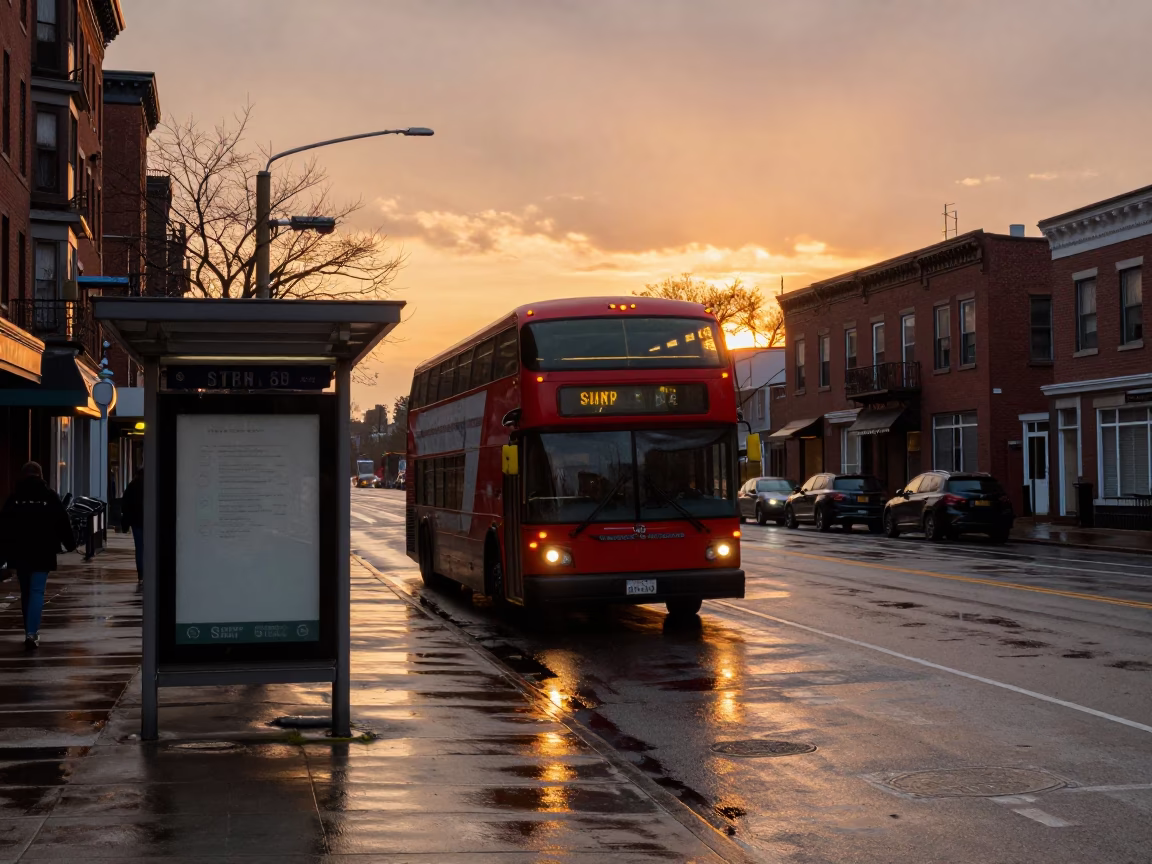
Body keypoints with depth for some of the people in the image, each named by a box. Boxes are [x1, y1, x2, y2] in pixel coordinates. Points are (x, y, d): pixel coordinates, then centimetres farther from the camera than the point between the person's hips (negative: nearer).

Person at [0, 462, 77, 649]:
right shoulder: (49, 496, -3)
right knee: (37, 591, -4)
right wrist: (70, 543, 11)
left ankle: (30, 631, 23)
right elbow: (62, 521, -1)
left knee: (25, 591, 16)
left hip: (19, 550, 2)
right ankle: (31, 632, -18)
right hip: (42, 551, -2)